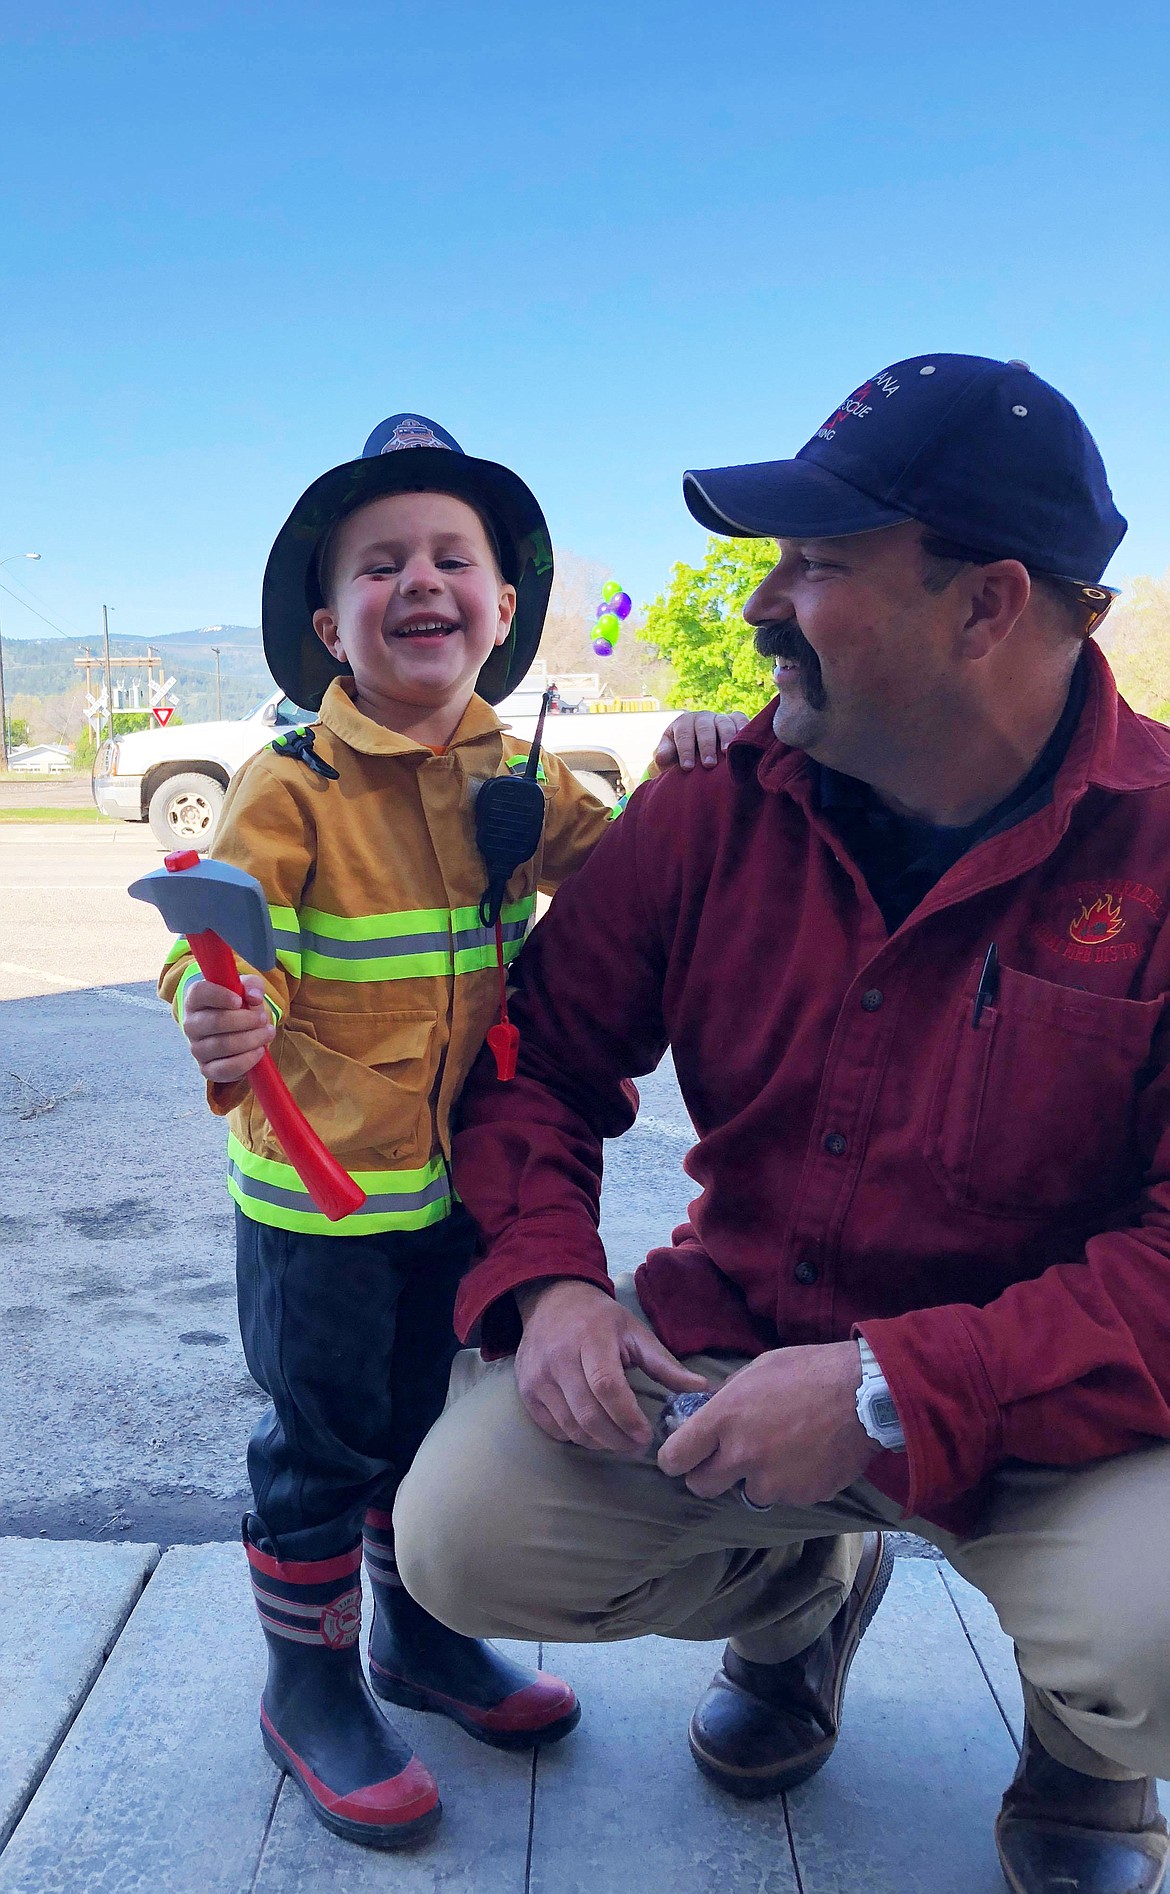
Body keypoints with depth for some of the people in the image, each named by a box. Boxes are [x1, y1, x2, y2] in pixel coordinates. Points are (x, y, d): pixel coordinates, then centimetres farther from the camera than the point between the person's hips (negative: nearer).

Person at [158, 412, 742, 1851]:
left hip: (461, 1174, 6)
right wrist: (220, 1017, -44)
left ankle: (420, 1637, 45)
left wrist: (680, 782, -15)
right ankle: (309, 1691, 32)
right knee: (324, 1439, 8)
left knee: (427, 1414, 22)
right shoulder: (291, 785, -15)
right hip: (319, 1182, -5)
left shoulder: (515, 778, 2)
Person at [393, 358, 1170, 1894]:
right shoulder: (718, 808, -5)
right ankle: (801, 1585, 21)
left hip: (1035, 1406, -3)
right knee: (458, 1537, -12)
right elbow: (546, 1052, 2)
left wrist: (896, 1390, -29)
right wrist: (548, 1277, -15)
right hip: (722, 1347, 4)